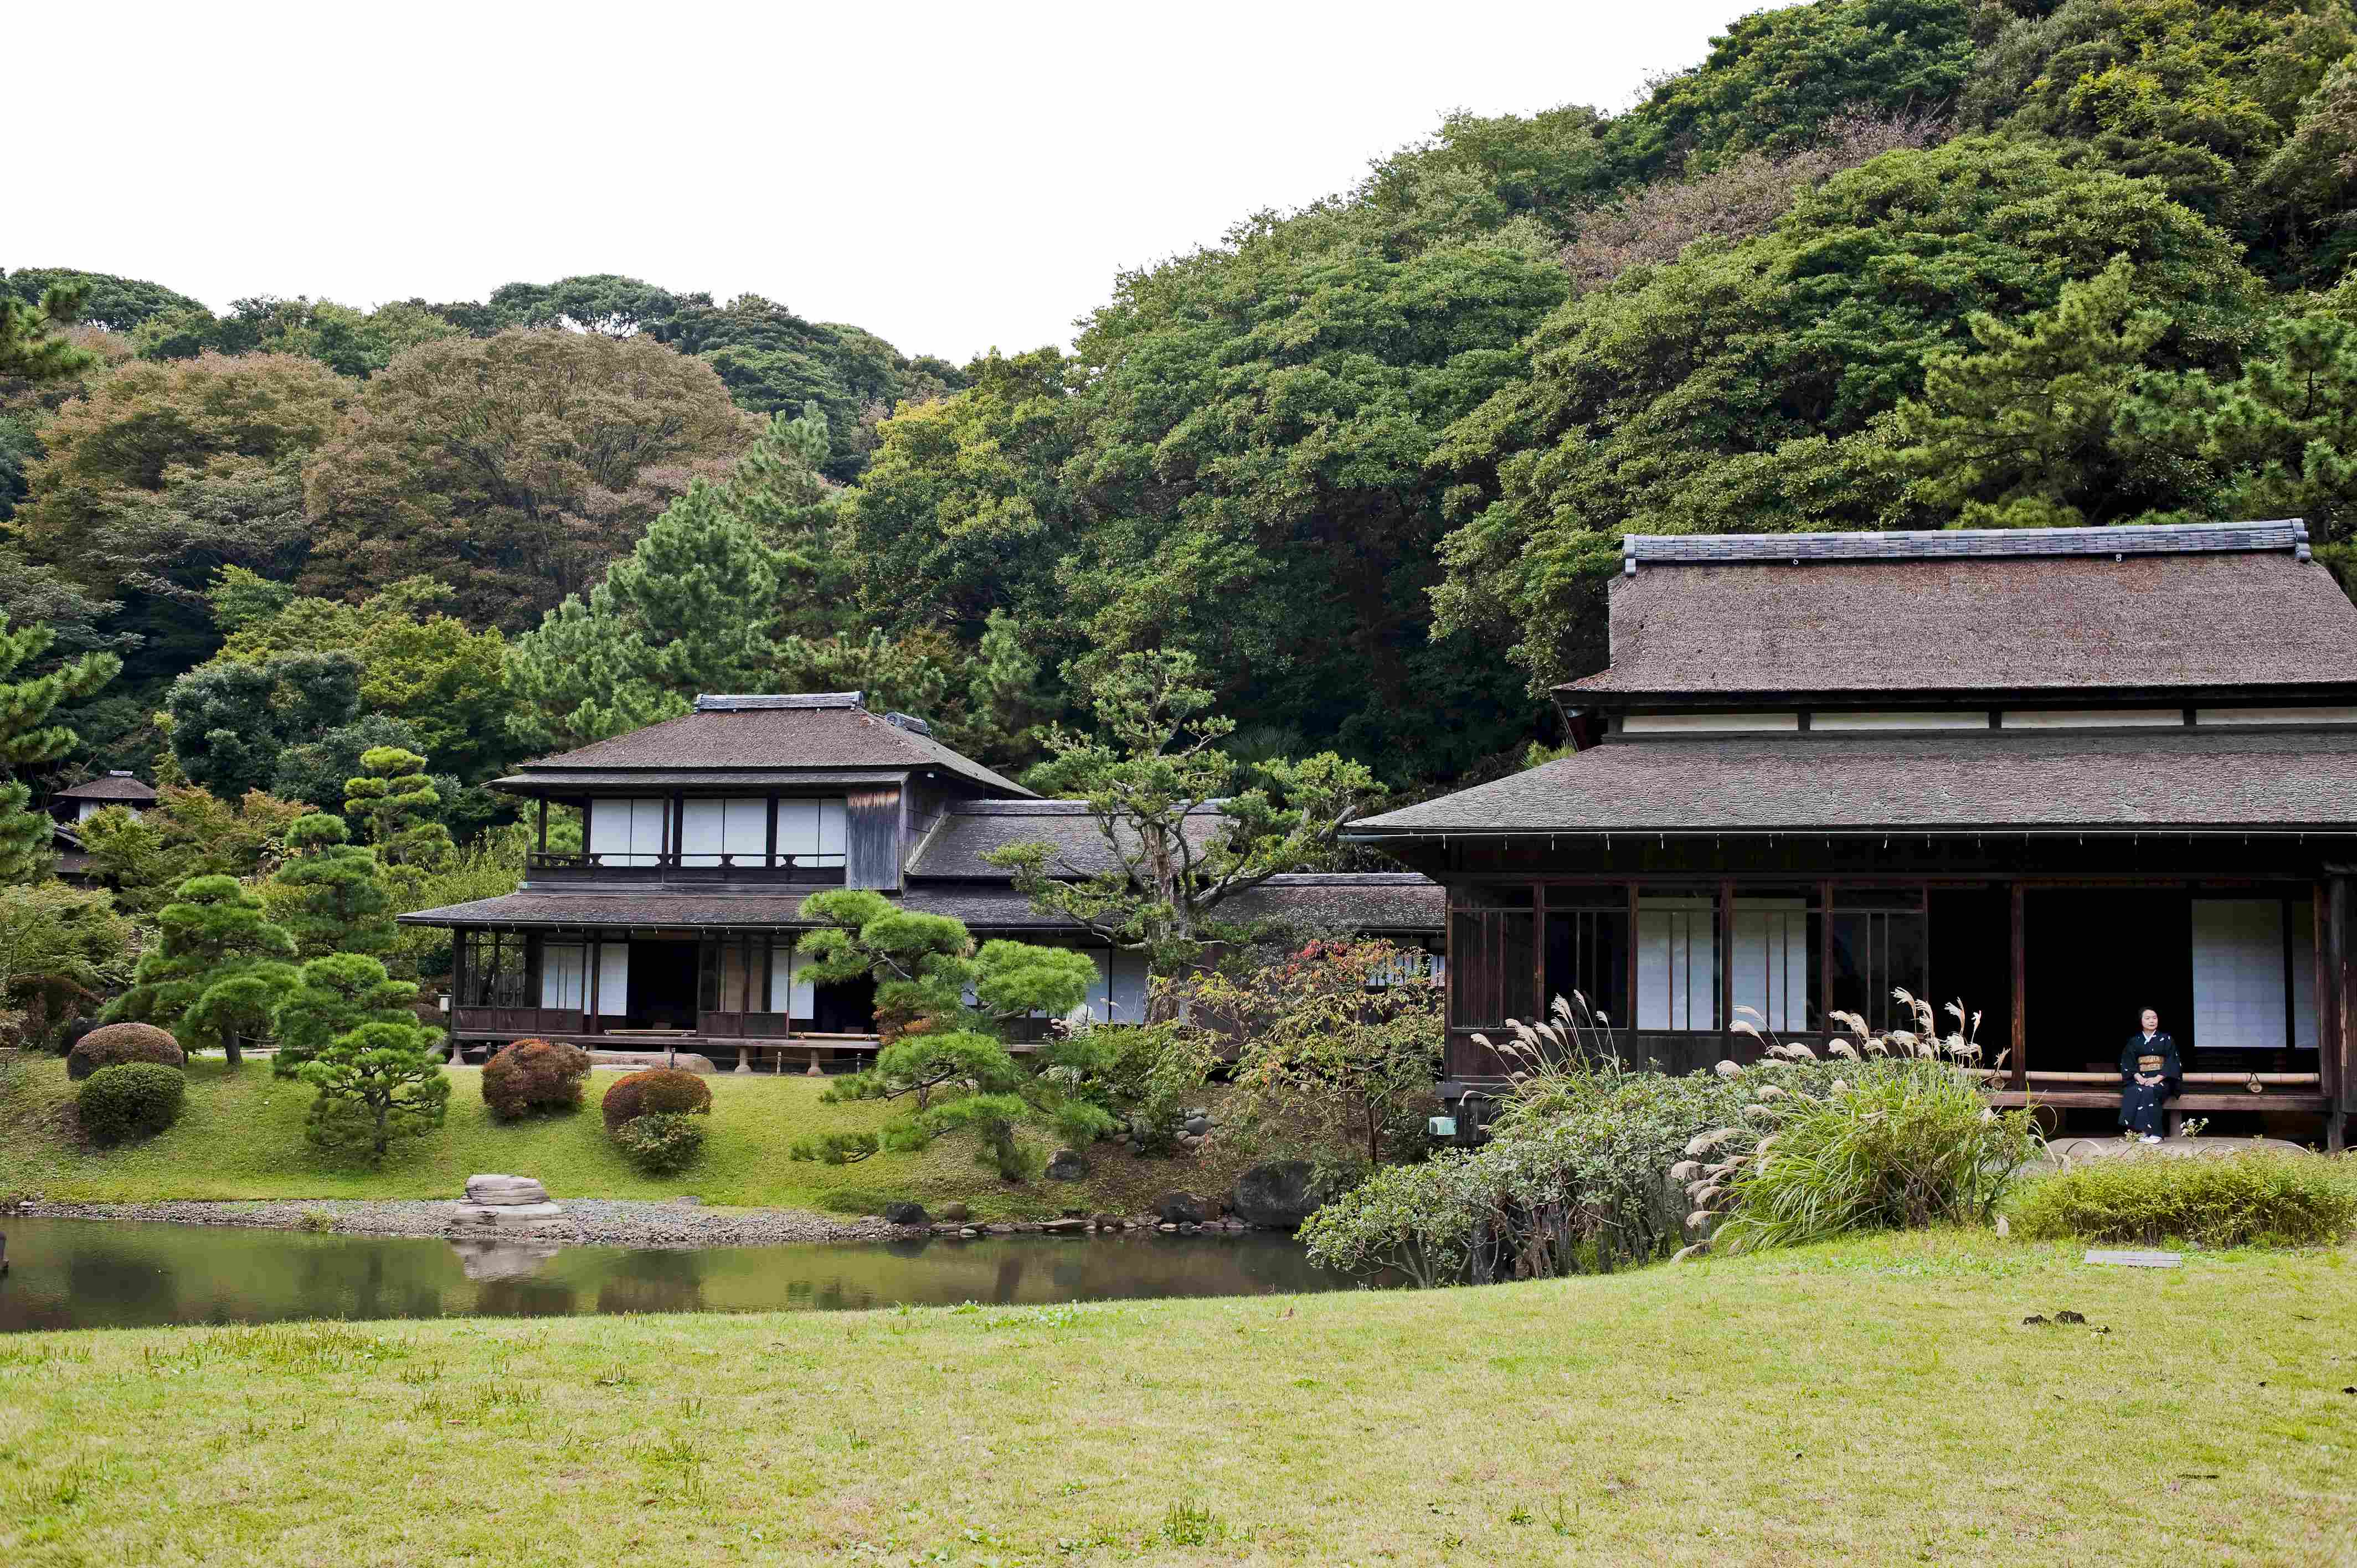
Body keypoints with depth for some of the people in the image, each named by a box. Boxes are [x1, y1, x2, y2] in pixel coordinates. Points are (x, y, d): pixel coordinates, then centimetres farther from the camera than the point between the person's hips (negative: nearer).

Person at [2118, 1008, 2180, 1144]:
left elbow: (2172, 1062, 0)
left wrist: (2157, 1079, -15)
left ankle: (2152, 1132, -34)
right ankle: (2141, 1130, -33)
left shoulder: (2166, 1039, 10)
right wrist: (2139, 1078, -13)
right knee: (2134, 1092, -34)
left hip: (2161, 1080, -2)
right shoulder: (2134, 1041, 15)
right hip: (2140, 1079, 2)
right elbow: (2127, 1063, 6)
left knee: (2148, 1091, -36)